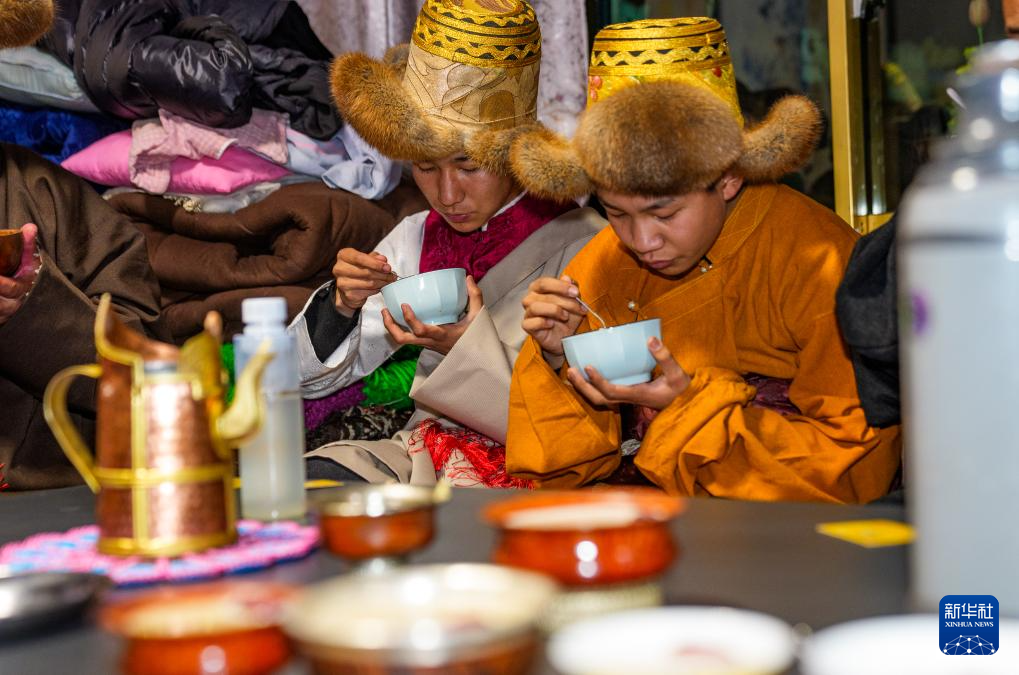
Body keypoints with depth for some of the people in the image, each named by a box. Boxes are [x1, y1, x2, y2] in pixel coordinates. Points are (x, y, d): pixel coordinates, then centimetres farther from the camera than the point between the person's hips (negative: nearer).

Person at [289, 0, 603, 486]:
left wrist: (467, 347, -23)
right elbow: (307, 378, 10)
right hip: (417, 455, 4)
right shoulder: (415, 238, 6)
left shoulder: (580, 247, -10)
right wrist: (341, 304, -11)